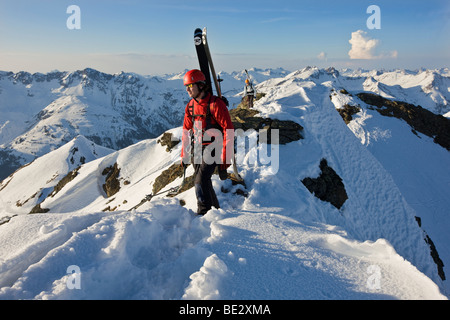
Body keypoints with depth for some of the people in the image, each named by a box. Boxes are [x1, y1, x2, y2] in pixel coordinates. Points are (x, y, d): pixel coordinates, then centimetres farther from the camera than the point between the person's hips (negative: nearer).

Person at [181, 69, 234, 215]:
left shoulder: (215, 104, -16)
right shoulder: (191, 106, 7)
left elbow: (229, 130, -17)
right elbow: (186, 131, 17)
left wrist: (225, 156, -21)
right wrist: (184, 154, 16)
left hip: (212, 148, -7)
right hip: (198, 149, 7)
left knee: (201, 180, -16)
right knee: (200, 180, 11)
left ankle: (204, 212, -2)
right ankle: (215, 208, 30)